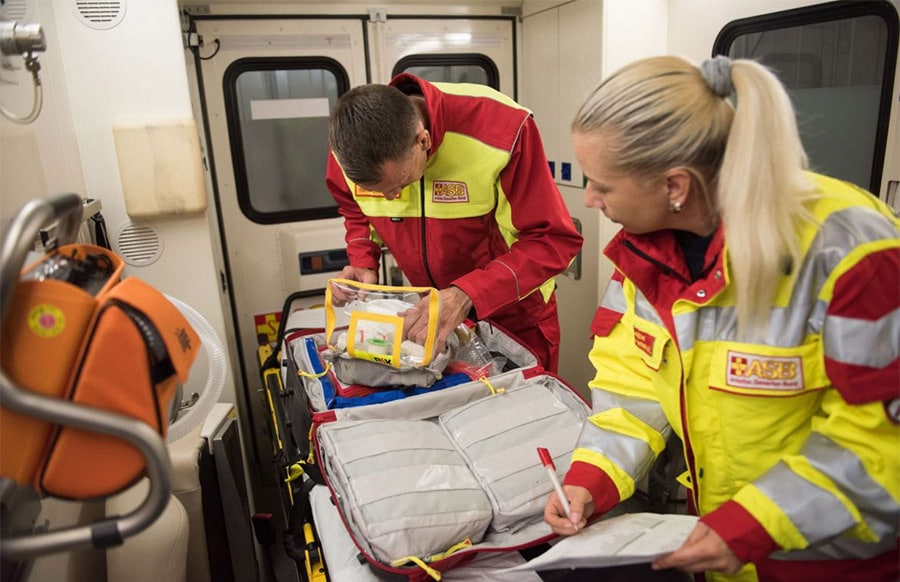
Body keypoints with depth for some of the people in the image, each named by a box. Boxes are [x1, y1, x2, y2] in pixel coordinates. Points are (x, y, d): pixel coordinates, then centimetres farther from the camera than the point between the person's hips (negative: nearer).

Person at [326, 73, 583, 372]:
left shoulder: (501, 129, -32)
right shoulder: (349, 147, -16)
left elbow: (554, 239, -28)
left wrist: (467, 295, -39)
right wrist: (363, 263, -14)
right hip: (430, 314, 4)